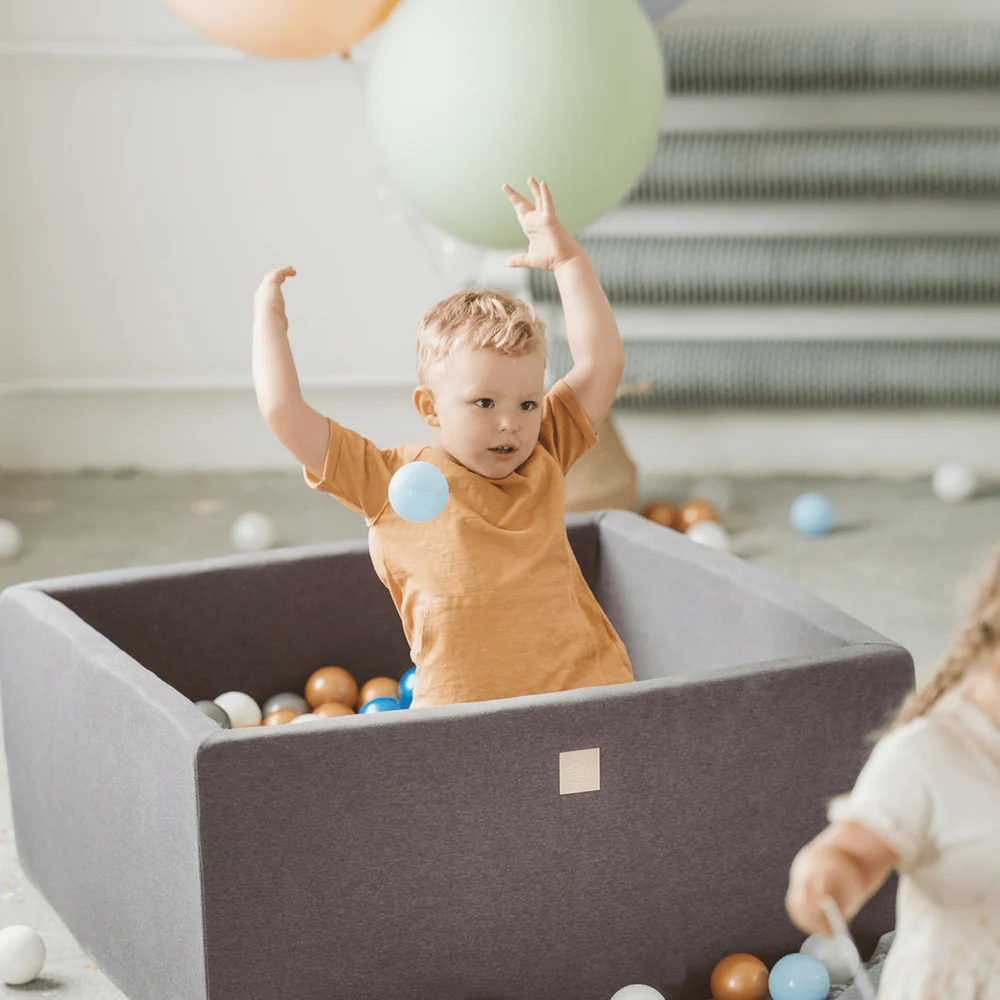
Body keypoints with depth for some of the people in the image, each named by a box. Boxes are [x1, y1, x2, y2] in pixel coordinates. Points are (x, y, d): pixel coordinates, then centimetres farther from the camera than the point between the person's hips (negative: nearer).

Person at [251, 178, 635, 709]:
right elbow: (283, 412, 2)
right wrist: (269, 319, 15)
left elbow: (602, 362, 14)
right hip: (461, 708, -2)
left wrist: (566, 257, 13)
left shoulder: (543, 459, 14)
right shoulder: (390, 481, 5)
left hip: (586, 689, 2)